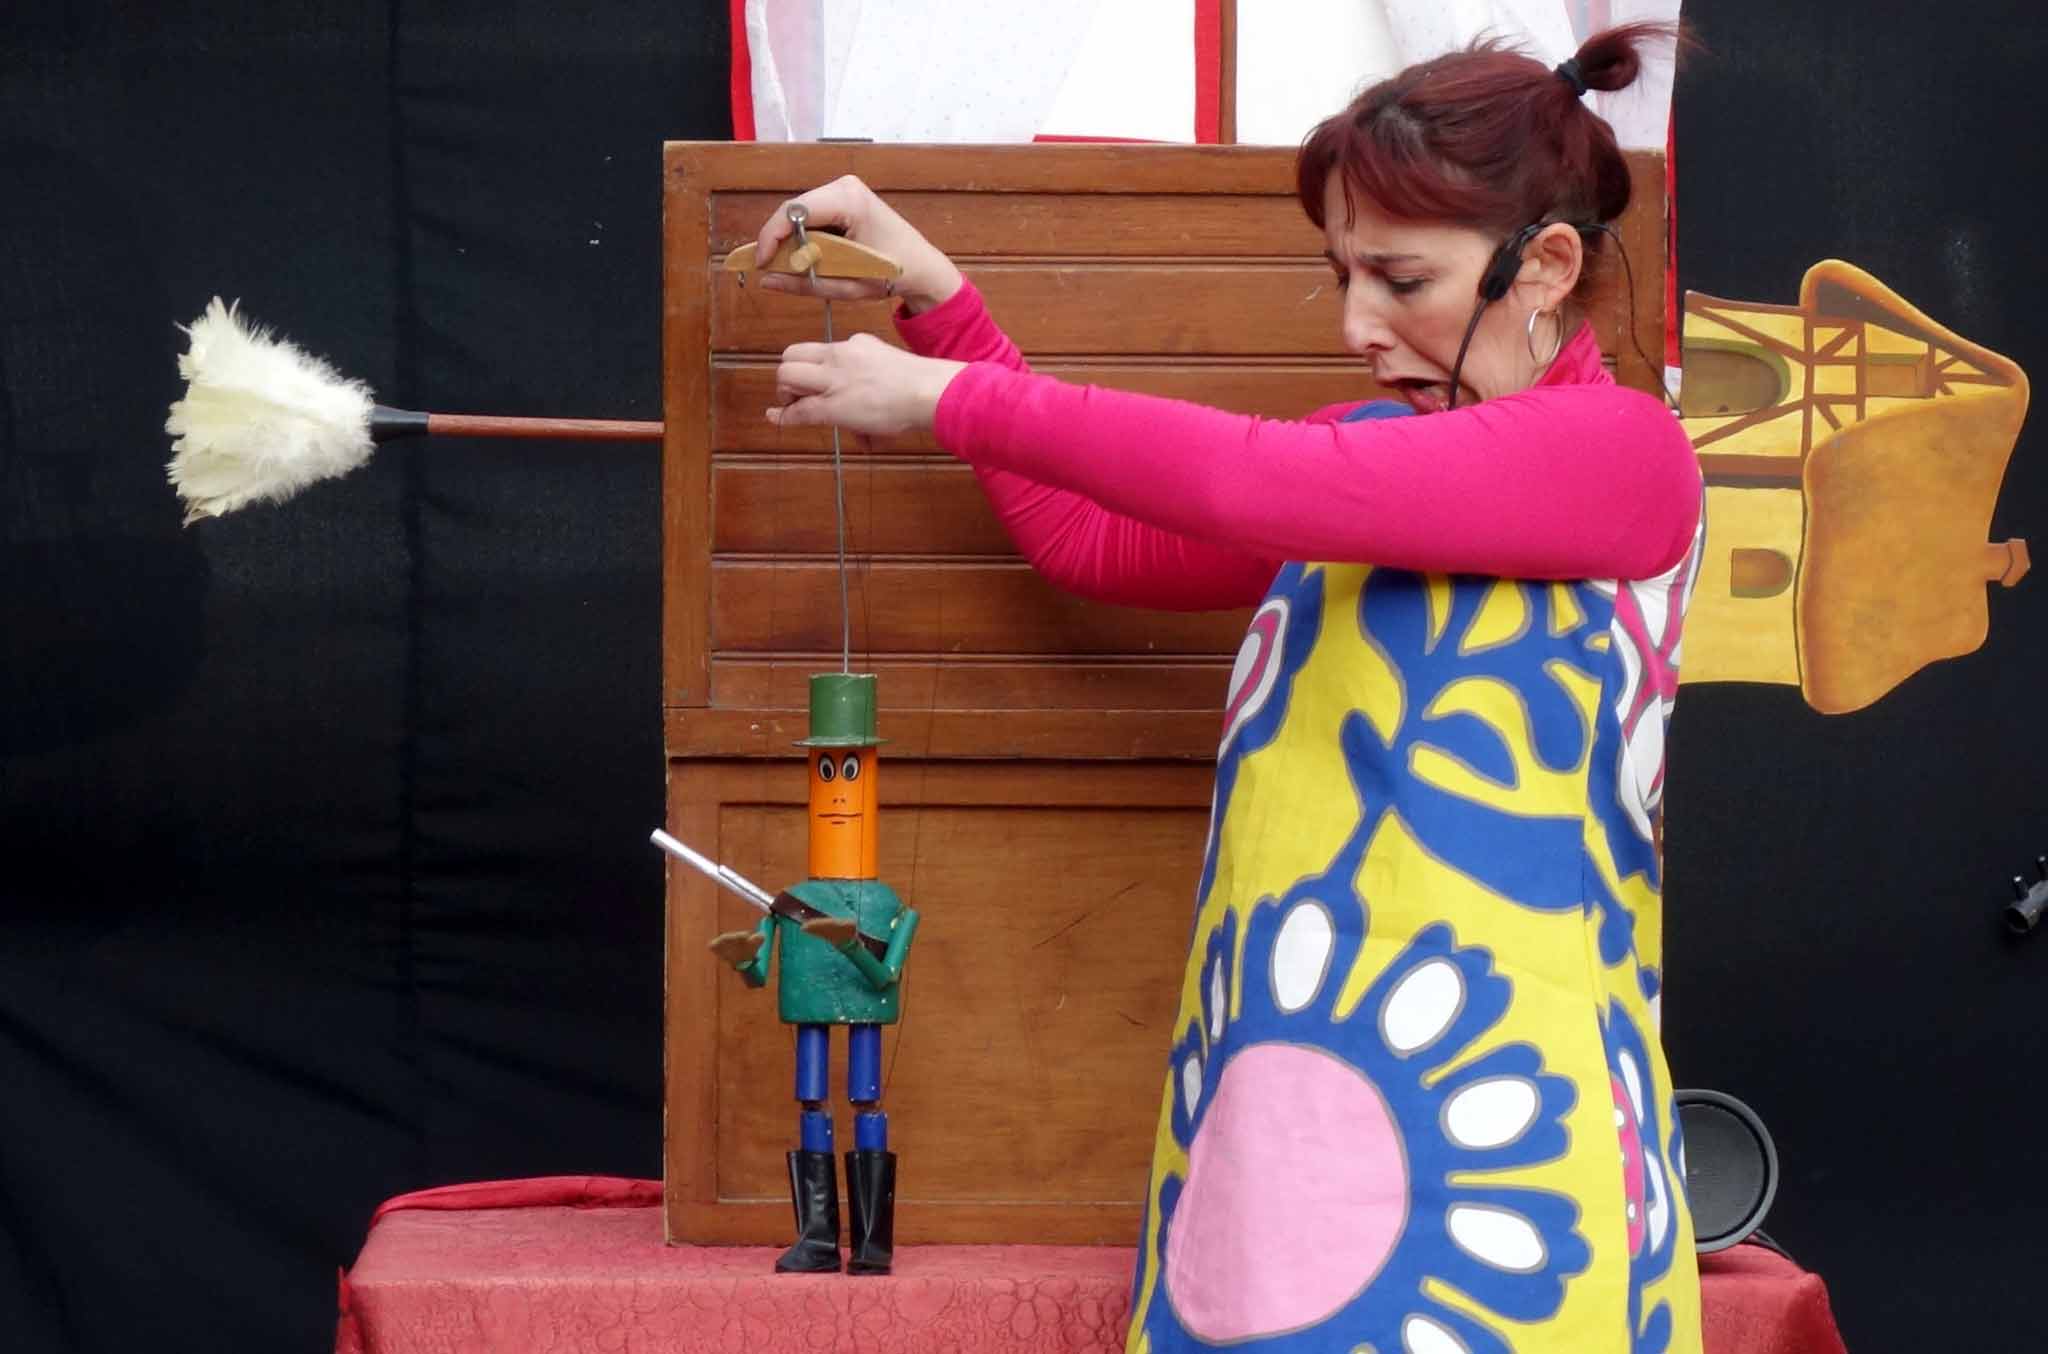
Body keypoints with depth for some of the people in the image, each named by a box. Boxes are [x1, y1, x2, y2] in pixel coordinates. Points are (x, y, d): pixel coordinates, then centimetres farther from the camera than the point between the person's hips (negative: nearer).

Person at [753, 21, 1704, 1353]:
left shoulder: (1624, 450, -8)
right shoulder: (1368, 453, 17)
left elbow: (1253, 483, -15)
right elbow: (1097, 541, 24)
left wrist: (949, 394, -7)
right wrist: (938, 300, 15)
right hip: (1273, 1094, 7)